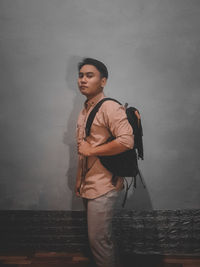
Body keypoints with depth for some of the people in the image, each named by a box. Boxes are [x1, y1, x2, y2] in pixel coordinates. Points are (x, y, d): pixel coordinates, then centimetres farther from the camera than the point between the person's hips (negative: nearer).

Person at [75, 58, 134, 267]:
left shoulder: (110, 108, -13)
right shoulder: (84, 111, 15)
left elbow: (126, 141, -26)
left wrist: (91, 150, -18)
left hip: (103, 186, -9)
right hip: (87, 184, 9)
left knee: (98, 240, -3)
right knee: (97, 237, 18)